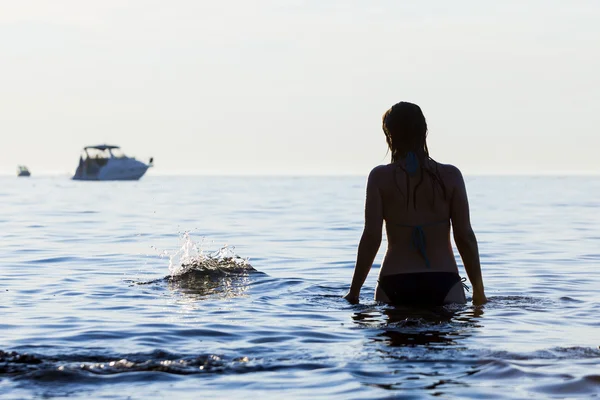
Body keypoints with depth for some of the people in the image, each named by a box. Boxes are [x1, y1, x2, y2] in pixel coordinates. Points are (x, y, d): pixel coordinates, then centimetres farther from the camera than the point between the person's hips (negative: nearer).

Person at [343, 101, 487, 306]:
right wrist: (478, 290, 10)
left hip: (395, 285, 0)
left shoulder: (380, 177, 0)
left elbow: (371, 237, -3)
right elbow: (465, 237, 1)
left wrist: (354, 291, 3)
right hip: (443, 284, 1)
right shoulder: (450, 176, 3)